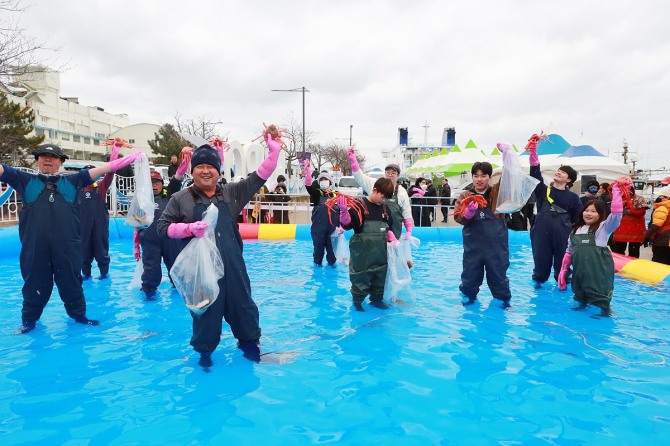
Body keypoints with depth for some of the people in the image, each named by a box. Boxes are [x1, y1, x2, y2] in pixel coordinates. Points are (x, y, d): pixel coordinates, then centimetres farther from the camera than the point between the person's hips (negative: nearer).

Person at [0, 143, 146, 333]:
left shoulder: (72, 180, 9)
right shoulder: (25, 180, 10)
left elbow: (101, 169, 4)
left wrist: (132, 157, 0)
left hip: (67, 245, 0)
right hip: (35, 245, 0)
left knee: (71, 282, 13)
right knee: (35, 284, 12)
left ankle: (78, 314, 29)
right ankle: (29, 319, 30)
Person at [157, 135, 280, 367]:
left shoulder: (231, 193, 5)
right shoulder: (180, 199, -1)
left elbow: (258, 179, 5)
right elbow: (163, 227, -2)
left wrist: (273, 152, -4)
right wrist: (189, 228, -19)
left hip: (232, 263, 3)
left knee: (242, 303, 13)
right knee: (205, 308, 10)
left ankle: (249, 342, 34)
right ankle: (205, 350, 31)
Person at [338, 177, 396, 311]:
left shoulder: (385, 208, 10)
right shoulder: (358, 204, -11)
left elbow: (388, 228, 20)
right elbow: (347, 224, -19)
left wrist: (393, 239, 5)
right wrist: (344, 210, -35)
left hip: (380, 251, 6)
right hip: (363, 251, -6)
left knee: (380, 276, 15)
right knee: (361, 277, 1)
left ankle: (377, 299, 33)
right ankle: (357, 301, 18)